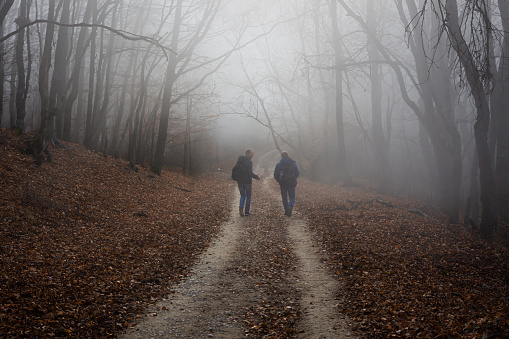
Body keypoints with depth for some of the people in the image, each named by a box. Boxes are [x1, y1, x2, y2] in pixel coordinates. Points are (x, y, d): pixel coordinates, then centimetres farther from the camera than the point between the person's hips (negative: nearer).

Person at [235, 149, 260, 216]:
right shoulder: (249, 162, -15)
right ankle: (246, 212, 10)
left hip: (240, 181, 6)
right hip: (247, 181, -6)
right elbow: (250, 173, -21)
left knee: (242, 195, 14)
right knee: (248, 196, 8)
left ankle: (241, 207, -12)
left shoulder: (239, 161, 8)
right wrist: (256, 177, -7)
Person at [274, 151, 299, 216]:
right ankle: (290, 207, -21)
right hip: (292, 183, 0)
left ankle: (286, 211, 12)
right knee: (292, 197, 7)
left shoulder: (279, 164, -5)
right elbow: (297, 174, 1)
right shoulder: (293, 164, -1)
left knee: (284, 197, 12)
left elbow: (275, 175, -3)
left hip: (283, 184, 0)